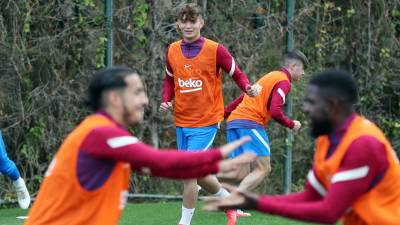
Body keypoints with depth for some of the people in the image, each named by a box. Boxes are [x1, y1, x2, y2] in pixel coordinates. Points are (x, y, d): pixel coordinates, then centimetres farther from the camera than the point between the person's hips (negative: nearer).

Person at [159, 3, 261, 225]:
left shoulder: (215, 50, -11)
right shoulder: (172, 50, 3)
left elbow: (237, 74, -2)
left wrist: (249, 88, -22)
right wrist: (166, 100, 1)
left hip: (205, 123, -6)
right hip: (181, 122, 6)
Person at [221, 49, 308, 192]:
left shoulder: (270, 76, 25)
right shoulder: (284, 81, -4)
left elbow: (243, 98, 27)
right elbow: (275, 111, -16)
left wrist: (224, 113, 29)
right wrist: (291, 124, 0)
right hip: (251, 122, -9)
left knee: (241, 175, 5)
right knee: (263, 169, -9)